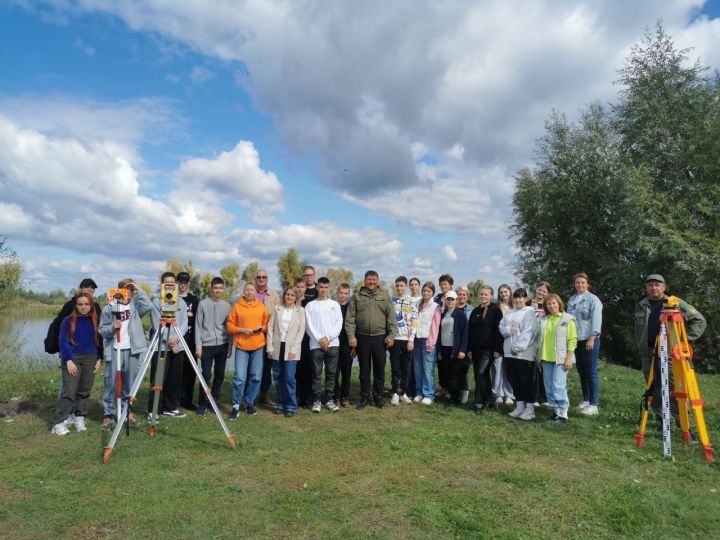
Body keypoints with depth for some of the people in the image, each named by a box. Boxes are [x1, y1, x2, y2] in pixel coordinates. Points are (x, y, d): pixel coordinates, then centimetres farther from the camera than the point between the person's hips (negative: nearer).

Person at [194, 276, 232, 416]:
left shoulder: (226, 305, 7)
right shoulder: (203, 304, 0)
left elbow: (229, 326, 11)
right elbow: (198, 326, -1)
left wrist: (230, 345, 6)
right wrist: (198, 345, -6)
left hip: (222, 345, 3)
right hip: (207, 345, -3)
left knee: (220, 375, 7)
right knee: (206, 375, -4)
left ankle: (214, 401, 19)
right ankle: (202, 404, 8)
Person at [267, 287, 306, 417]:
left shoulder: (300, 311, 3)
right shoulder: (277, 309, 8)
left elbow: (301, 330, -2)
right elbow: (270, 327, 6)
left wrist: (293, 349, -8)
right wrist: (270, 346, -2)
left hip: (291, 348, -2)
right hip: (277, 347, 2)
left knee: (289, 377, -7)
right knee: (278, 377, 6)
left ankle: (291, 406, 3)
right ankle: (280, 404, 19)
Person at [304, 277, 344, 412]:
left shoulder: (335, 304, 10)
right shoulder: (310, 305, 7)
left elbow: (339, 324, 2)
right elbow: (308, 325, 0)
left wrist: (328, 338, -9)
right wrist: (320, 339, -10)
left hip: (333, 344, 1)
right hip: (316, 344, -1)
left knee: (331, 373, 5)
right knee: (317, 374, 1)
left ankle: (329, 400, 14)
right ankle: (317, 400, 9)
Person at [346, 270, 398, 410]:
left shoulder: (384, 296, 5)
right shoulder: (356, 297, 4)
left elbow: (391, 318, 1)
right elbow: (350, 318, 0)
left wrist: (391, 335, -7)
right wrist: (351, 336, -9)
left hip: (380, 338, 0)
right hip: (362, 338, 0)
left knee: (379, 369, 8)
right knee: (364, 370, 9)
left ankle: (378, 396, 22)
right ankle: (364, 397, 20)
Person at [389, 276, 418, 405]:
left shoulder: (412, 302, 2)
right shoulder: (391, 301, 7)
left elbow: (413, 322, -2)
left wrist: (411, 340, -9)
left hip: (407, 339, -1)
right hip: (394, 338, 1)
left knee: (406, 368, 6)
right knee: (395, 368, 4)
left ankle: (403, 393, 16)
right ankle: (395, 393, 11)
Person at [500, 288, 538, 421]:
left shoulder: (530, 312, -6)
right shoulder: (509, 313, 16)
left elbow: (528, 333, -15)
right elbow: (501, 327, 10)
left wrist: (517, 347, -18)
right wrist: (508, 330, -12)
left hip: (524, 353, -7)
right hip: (509, 352, 7)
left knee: (527, 381, 0)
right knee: (514, 380, 12)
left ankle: (530, 408, 9)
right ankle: (519, 406, 23)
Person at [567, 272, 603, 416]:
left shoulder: (593, 299, -7)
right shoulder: (571, 300, 10)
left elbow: (596, 321, -13)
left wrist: (591, 339, -17)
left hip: (589, 340, -6)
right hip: (576, 340, 6)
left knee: (591, 372, -4)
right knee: (581, 371, 13)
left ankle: (594, 404, 2)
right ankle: (586, 399, 24)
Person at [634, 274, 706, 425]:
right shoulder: (641, 305, 11)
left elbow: (699, 320, 0)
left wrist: (685, 339, -7)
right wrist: (640, 347, 18)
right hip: (648, 353, 5)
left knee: (673, 389, -8)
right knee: (654, 390, 9)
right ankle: (661, 421, 20)